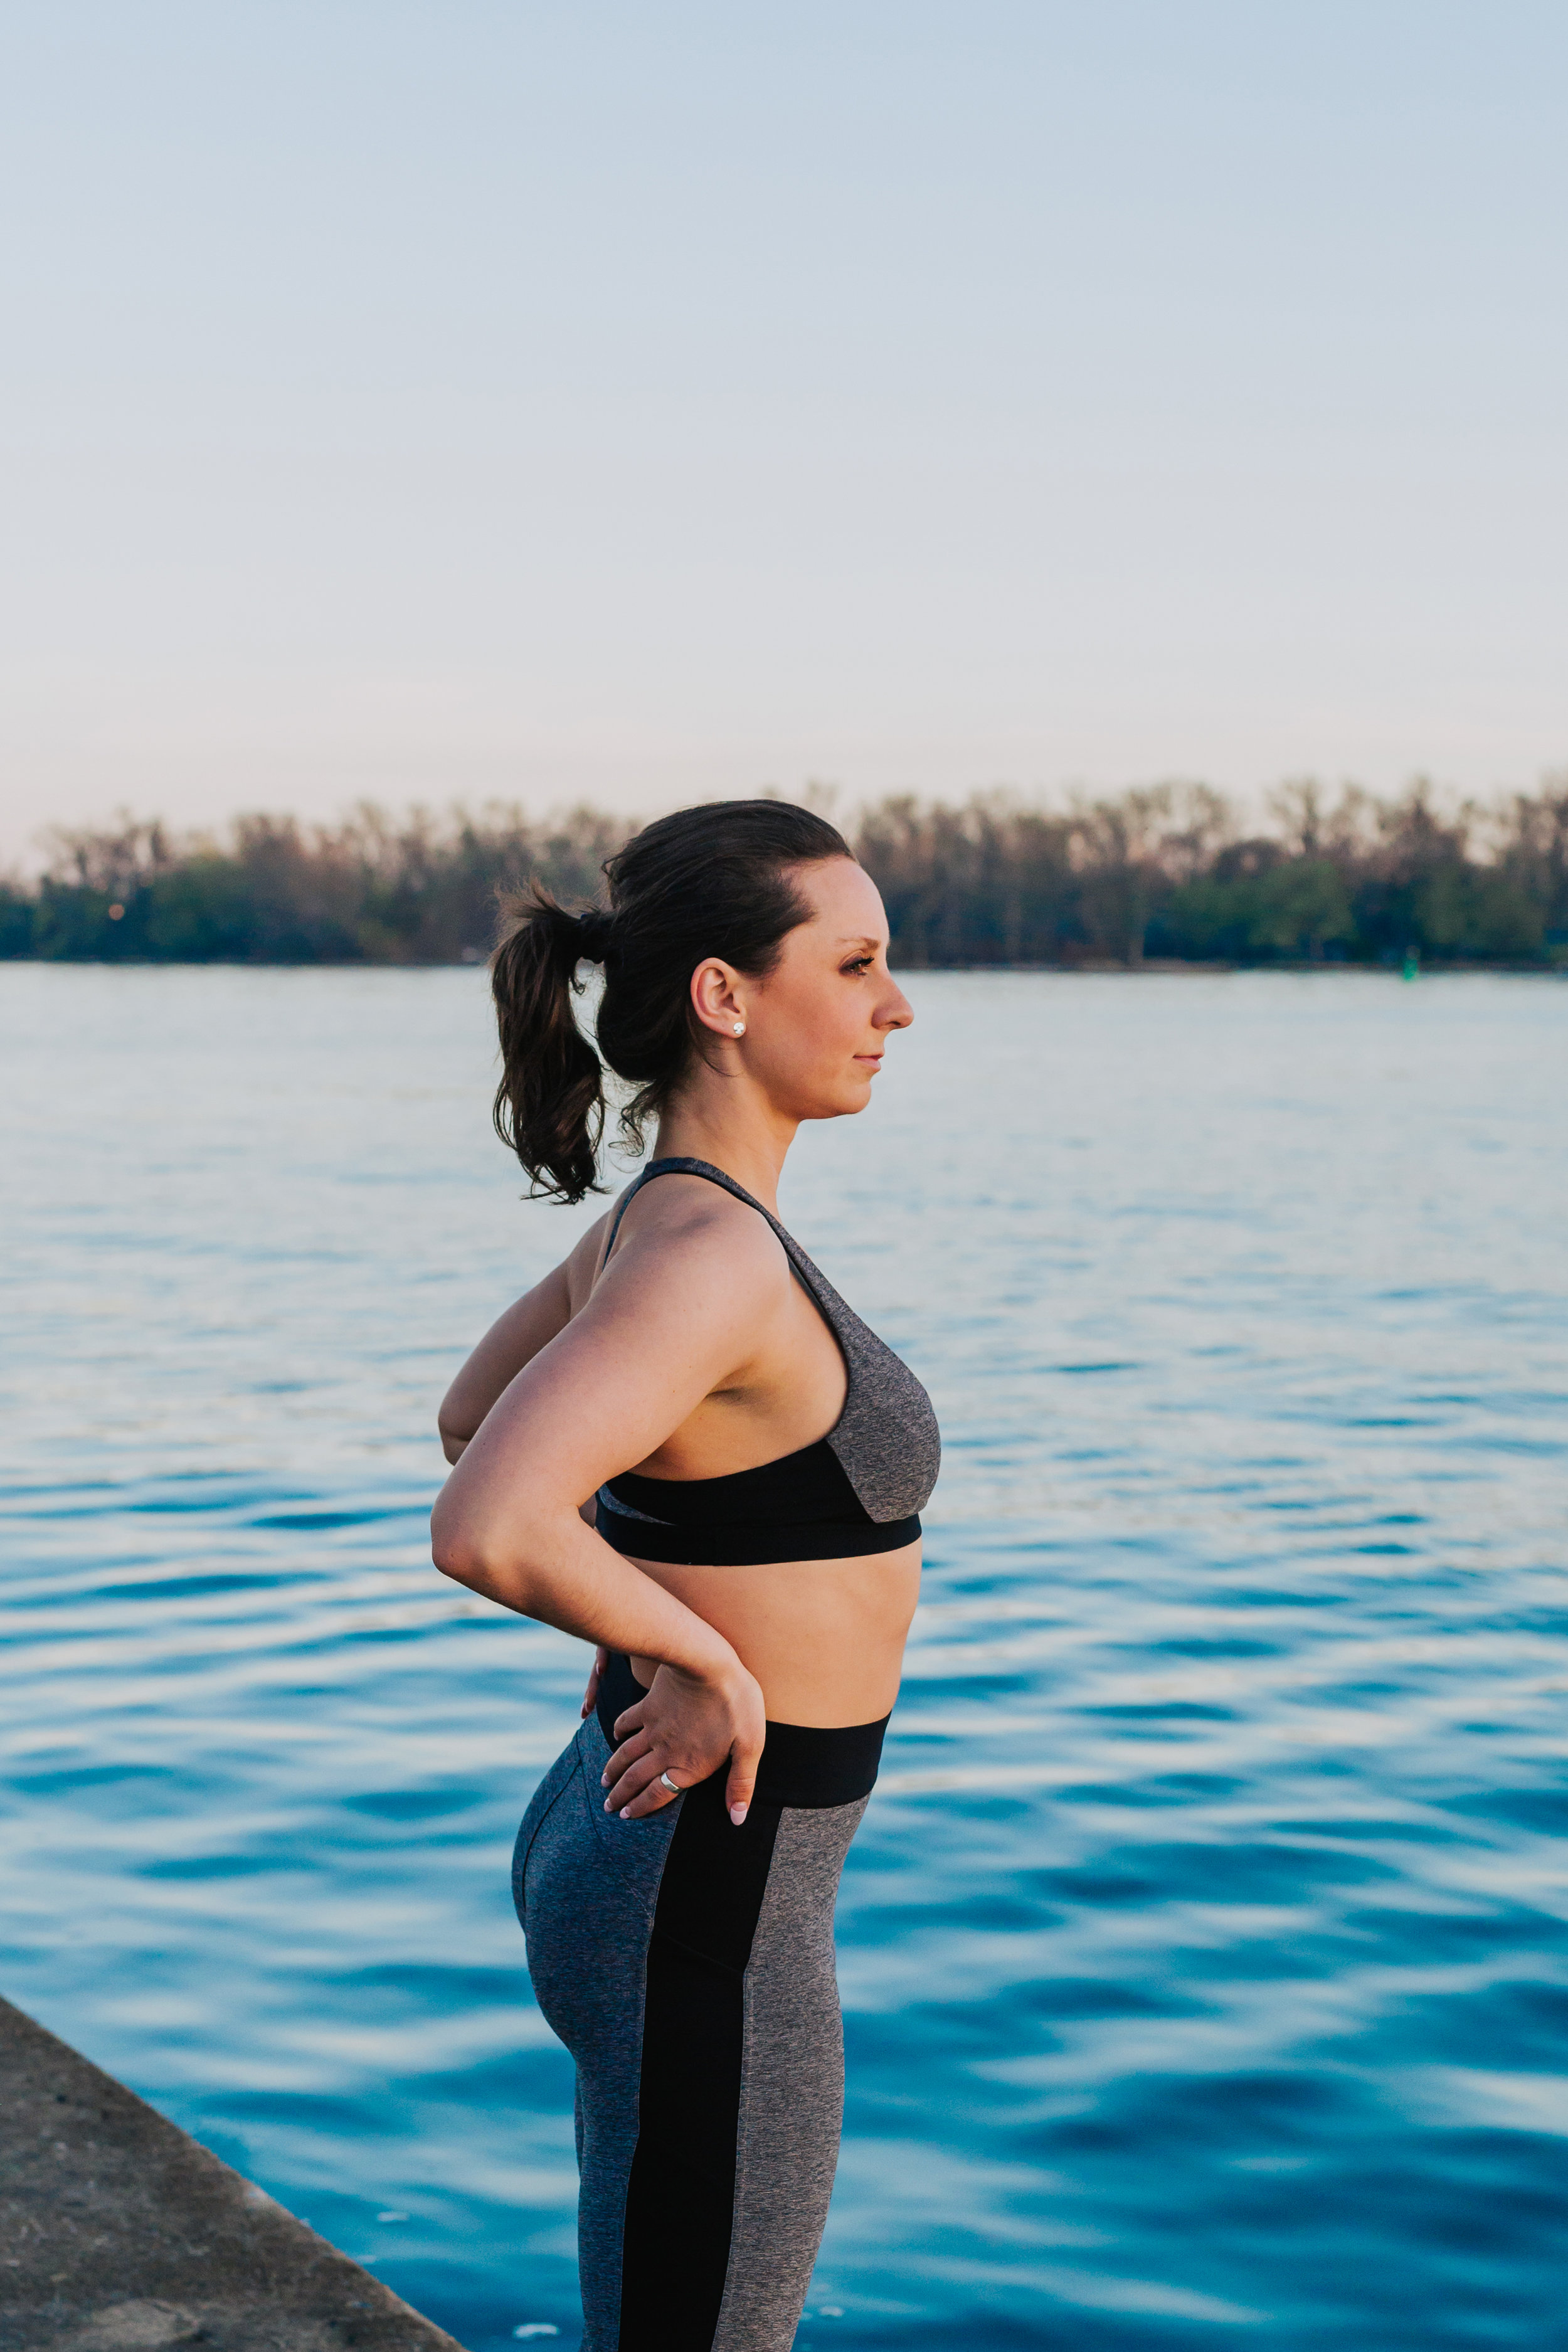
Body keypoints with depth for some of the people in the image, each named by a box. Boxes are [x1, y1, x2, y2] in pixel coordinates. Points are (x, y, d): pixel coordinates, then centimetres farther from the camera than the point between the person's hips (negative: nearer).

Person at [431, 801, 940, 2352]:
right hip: (703, 1907, -10)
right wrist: (704, 1655, -23)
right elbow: (484, 1529, -38)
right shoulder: (709, 1258, -25)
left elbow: (474, 1415, 20)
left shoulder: (670, 1208, 4)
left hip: (630, 1839, 10)